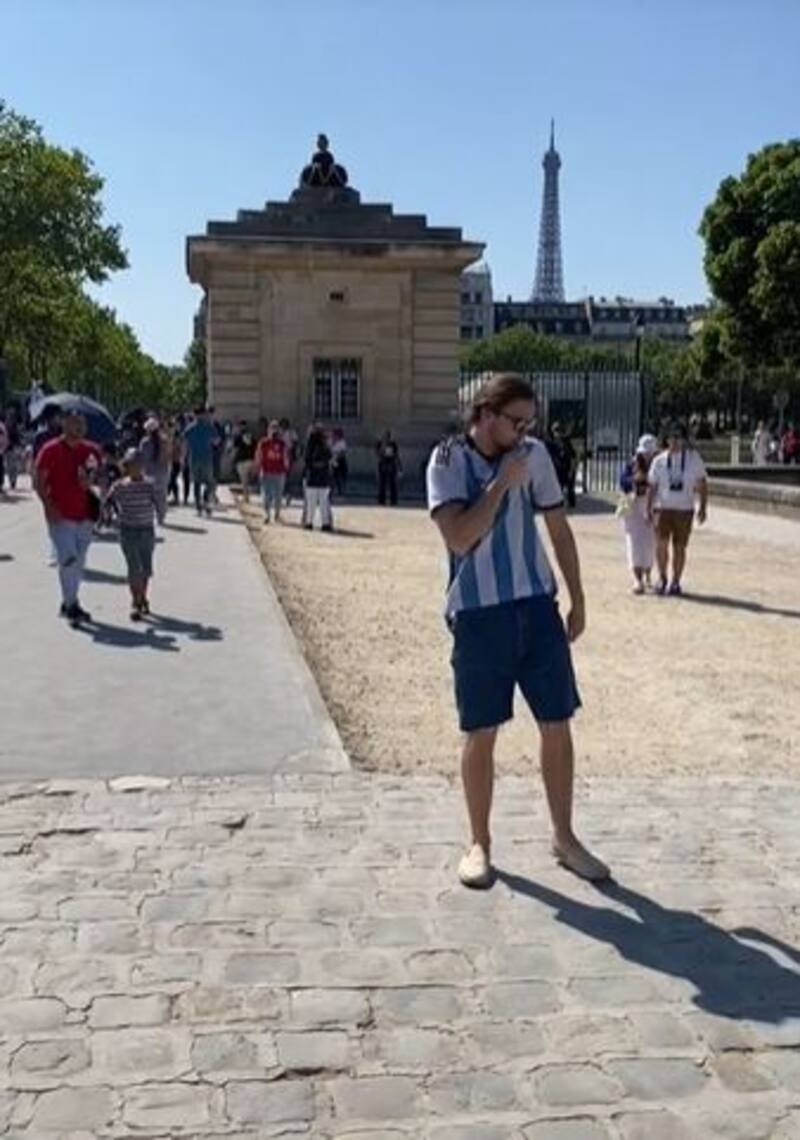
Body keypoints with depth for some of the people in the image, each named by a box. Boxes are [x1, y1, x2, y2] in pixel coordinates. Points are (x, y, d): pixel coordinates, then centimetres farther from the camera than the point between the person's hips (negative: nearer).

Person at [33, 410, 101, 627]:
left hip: (84, 515, 5)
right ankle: (71, 605, -6)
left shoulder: (90, 451, 6)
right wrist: (49, 507, -14)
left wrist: (89, 481, -6)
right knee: (68, 559, -14)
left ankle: (68, 604, 23)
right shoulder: (50, 450, -5)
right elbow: (38, 482, -4)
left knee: (79, 563, 10)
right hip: (60, 517, -5)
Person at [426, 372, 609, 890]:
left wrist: (578, 600, 11)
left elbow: (559, 528, 12)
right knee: (481, 734, 5)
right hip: (479, 615, -3)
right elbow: (459, 537, -20)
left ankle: (565, 838, 23)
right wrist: (501, 482, -18)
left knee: (558, 726, 7)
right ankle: (480, 843, 22)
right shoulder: (448, 460, -7)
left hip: (538, 607, 3)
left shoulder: (535, 456, 2)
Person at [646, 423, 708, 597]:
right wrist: (648, 508, 1)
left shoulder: (694, 458, 3)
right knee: (661, 543, -12)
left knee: (679, 546, 1)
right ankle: (662, 577, 9)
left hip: (684, 509, 0)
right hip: (662, 507, 0)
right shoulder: (659, 460, 5)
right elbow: (652, 486, 8)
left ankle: (675, 582, 14)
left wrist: (703, 507, 1)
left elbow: (702, 484, 7)